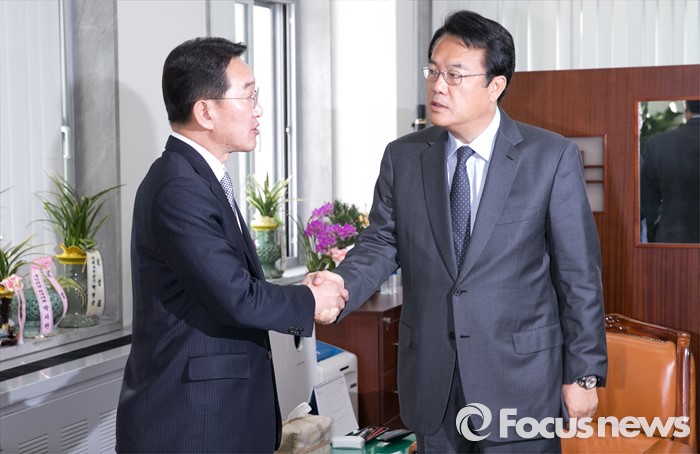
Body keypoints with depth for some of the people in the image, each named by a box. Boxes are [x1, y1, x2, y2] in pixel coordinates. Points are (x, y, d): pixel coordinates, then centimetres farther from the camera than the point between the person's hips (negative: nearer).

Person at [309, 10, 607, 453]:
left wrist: (584, 373, -4)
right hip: (431, 379, 3)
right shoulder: (403, 157, 3)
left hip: (519, 378, -3)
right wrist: (343, 283, -20)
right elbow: (382, 243, 2)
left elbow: (578, 273, -5)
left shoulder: (552, 157, -7)